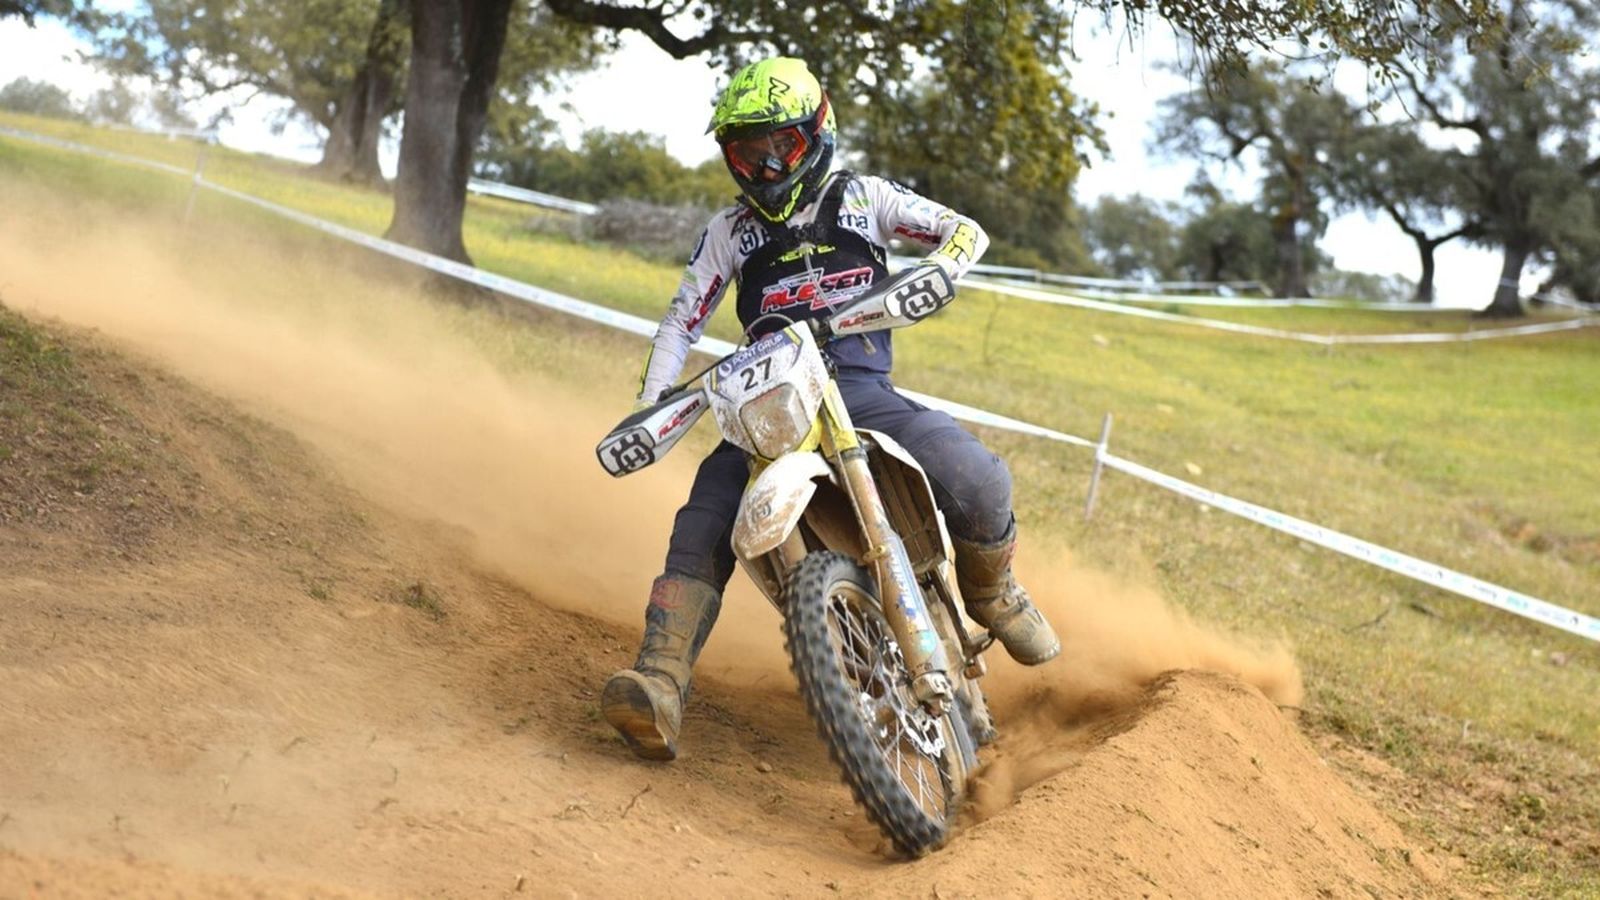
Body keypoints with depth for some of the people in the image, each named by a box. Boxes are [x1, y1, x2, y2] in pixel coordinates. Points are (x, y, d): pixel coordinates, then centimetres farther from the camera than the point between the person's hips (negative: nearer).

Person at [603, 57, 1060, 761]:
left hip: (862, 388, -1)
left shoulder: (862, 198, 13)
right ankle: (660, 686, -34)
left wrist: (935, 273, -14)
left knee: (981, 488, -24)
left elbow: (966, 231, 10)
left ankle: (989, 591, 9)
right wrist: (648, 406, -1)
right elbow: (681, 322, 15)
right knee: (702, 528, -24)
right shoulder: (729, 231, 17)